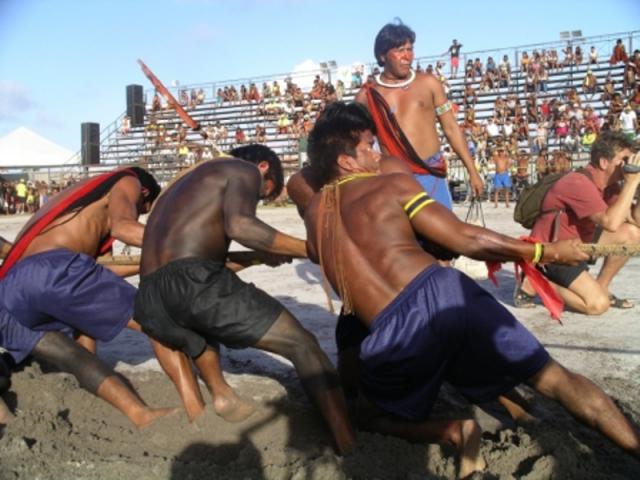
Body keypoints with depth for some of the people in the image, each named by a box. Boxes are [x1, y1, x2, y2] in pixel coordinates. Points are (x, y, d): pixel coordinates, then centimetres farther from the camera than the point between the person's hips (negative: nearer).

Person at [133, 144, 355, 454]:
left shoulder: (187, 184, 37)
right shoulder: (243, 170, 13)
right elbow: (238, 225, -9)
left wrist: (255, 257, 35)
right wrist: (310, 249, -2)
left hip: (148, 301, 8)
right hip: (193, 284, -7)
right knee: (303, 345, 1)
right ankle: (351, 446, -7)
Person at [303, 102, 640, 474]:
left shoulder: (313, 216, 18)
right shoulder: (393, 186, 7)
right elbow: (467, 240, 2)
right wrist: (548, 251, 12)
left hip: (391, 336, 2)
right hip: (443, 295, -1)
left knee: (382, 420, 29)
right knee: (554, 378, 13)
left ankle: (454, 432, 4)